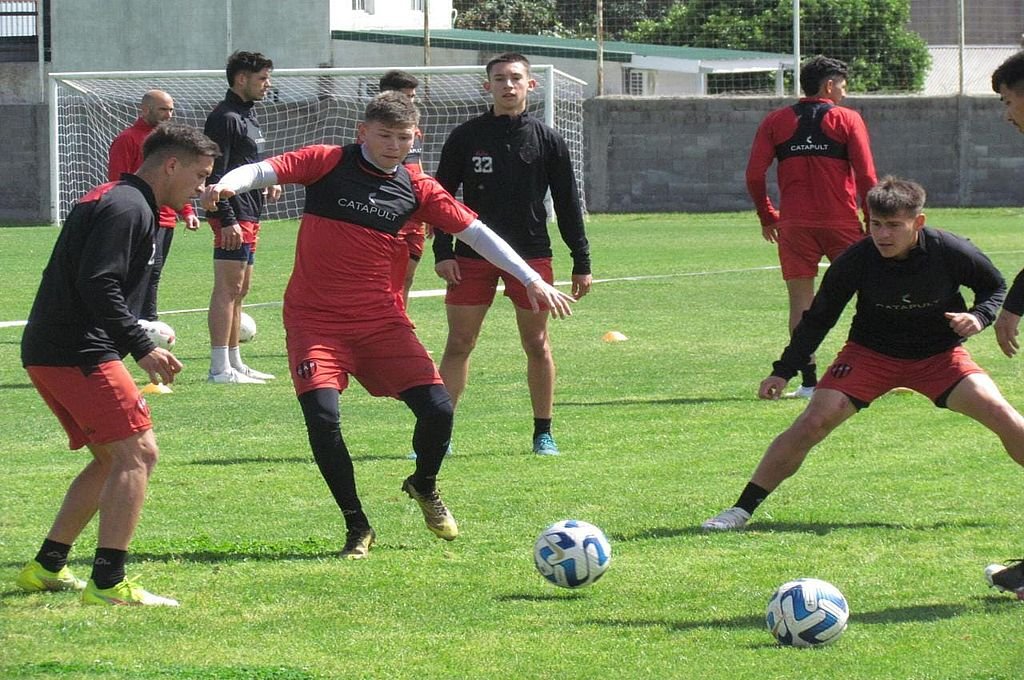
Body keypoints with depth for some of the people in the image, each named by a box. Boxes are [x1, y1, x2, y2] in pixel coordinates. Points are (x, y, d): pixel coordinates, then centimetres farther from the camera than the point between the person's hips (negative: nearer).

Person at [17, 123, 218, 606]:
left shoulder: (110, 200, 21)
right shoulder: (128, 207, -13)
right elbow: (97, 285, -22)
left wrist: (138, 337, 21)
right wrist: (142, 348, -21)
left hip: (49, 350, 11)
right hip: (76, 352, -11)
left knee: (113, 458, 19)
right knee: (137, 452, -13)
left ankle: (46, 568, 22)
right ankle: (107, 584, -18)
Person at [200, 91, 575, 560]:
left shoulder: (416, 191, 5)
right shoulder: (329, 163, -3)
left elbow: (475, 232, 8)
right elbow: (265, 171, -13)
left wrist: (531, 280, 3)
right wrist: (226, 186, -35)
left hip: (381, 320, 3)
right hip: (315, 322, -3)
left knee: (437, 408, -10)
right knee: (322, 416, -21)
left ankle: (424, 486, 25)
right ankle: (356, 527, 0)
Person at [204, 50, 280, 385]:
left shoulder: (247, 115, 19)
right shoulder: (225, 118, -13)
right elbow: (216, 173, -20)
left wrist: (267, 183, 10)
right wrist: (227, 219, -25)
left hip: (249, 215, 11)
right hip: (233, 216, -11)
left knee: (239, 289, 14)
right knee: (228, 288, -10)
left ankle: (234, 363, 21)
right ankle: (220, 368, -11)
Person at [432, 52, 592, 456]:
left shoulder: (547, 140, 3)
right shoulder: (465, 138, 2)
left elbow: (567, 205, 6)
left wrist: (581, 262, 4)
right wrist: (442, 252, -5)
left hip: (532, 256, 0)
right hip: (472, 257, 0)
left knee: (537, 344, 5)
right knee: (458, 344, -2)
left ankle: (543, 433, 17)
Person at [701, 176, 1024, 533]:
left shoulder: (950, 252, -20)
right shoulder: (856, 260, -20)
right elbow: (818, 317, -6)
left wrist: (979, 317, -21)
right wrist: (783, 371, -8)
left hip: (939, 355, 0)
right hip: (871, 354, 0)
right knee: (813, 421, -16)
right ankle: (741, 509, -6)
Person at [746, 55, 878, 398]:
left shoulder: (776, 121, 8)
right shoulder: (847, 119, 1)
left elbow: (754, 175, 2)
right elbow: (866, 176, -4)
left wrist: (767, 217, 12)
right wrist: (872, 222, 3)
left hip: (794, 225, 2)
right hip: (842, 223, -2)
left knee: (801, 300, 4)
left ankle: (808, 381, -2)